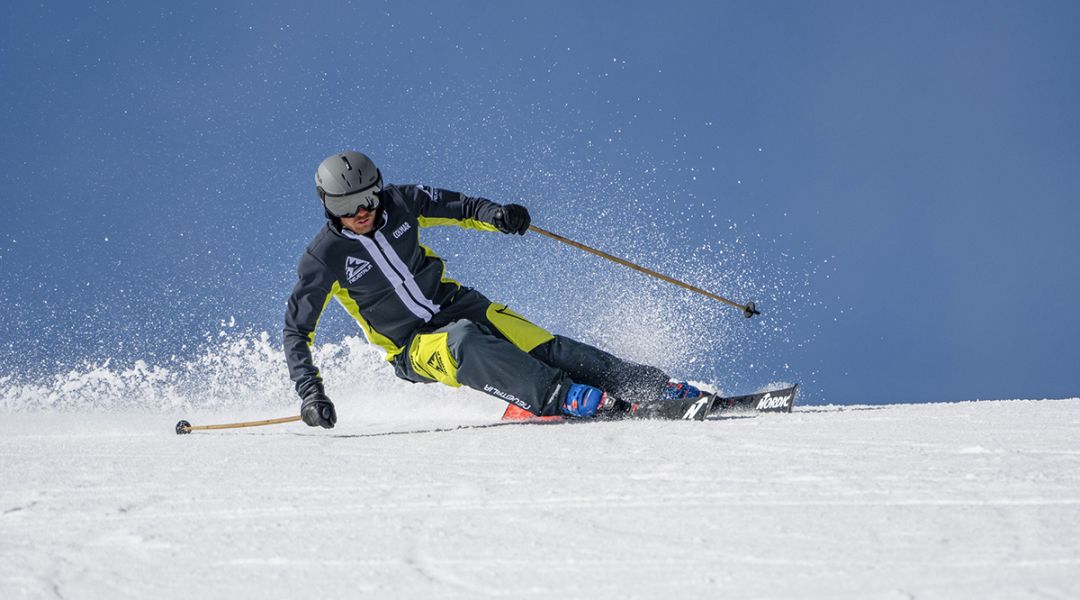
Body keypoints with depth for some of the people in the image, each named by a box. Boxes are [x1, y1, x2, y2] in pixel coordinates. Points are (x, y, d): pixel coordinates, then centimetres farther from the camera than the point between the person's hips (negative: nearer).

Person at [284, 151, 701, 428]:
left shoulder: (400, 203, -6)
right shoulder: (323, 259, -14)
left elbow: (461, 207, 6)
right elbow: (296, 330, -8)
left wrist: (495, 215, -17)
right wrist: (309, 391, -20)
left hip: (459, 305, 3)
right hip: (413, 347, -3)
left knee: (541, 346, -18)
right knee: (464, 342, -37)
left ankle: (656, 387, -20)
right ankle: (560, 398, -45)